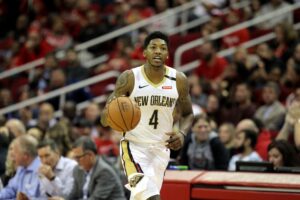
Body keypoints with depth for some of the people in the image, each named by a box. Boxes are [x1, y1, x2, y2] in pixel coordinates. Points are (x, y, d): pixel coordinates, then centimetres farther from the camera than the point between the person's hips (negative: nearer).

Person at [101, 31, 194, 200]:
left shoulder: (179, 80, -5)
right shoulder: (129, 78, -13)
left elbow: (188, 114, 10)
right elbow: (105, 120, -11)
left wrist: (182, 133, -11)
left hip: (161, 148, 4)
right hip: (134, 146, -4)